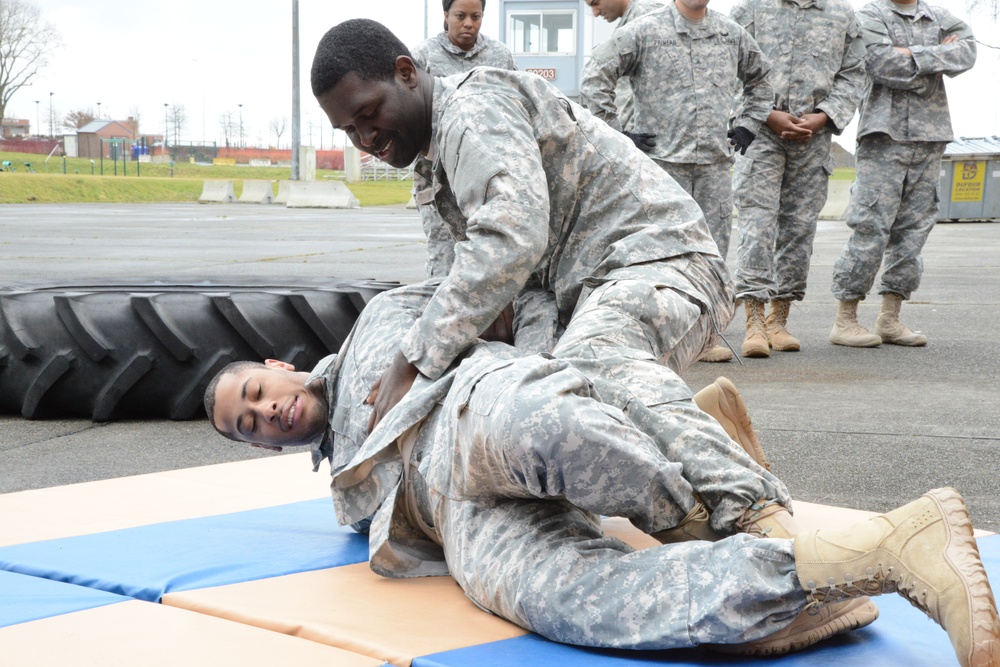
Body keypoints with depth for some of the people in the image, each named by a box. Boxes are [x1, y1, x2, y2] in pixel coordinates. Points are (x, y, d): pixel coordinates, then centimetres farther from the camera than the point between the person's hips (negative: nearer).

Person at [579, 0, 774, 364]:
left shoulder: (733, 35, 12)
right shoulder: (644, 32, -1)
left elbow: (760, 80, 29)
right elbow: (594, 78, -2)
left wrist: (746, 127, 17)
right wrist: (616, 134, -6)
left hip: (715, 163, 4)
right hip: (661, 159, -4)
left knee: (713, 250, 4)